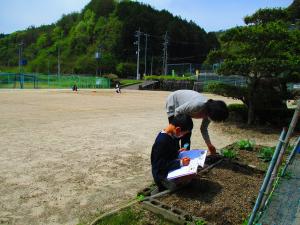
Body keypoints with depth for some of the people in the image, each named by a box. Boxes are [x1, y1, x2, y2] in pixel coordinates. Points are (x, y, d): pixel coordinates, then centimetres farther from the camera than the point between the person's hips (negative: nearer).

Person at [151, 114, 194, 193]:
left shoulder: (172, 135, 3)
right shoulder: (162, 141, -26)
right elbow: (160, 165, -24)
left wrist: (178, 152, 2)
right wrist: (180, 163, -28)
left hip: (172, 168, 10)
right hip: (163, 174, -10)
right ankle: (162, 188, 0)